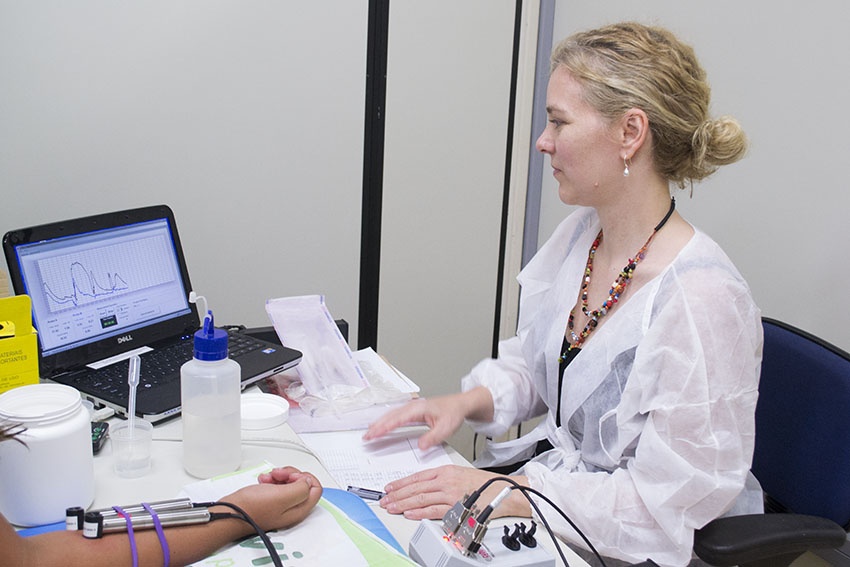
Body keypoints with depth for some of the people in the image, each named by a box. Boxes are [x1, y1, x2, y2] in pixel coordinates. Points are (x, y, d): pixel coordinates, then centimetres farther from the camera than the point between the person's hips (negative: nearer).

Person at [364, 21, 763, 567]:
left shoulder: (701, 298, -27)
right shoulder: (582, 233, 0)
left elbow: (667, 500, -24)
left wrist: (506, 495, -23)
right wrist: (468, 400, -5)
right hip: (550, 470, 7)